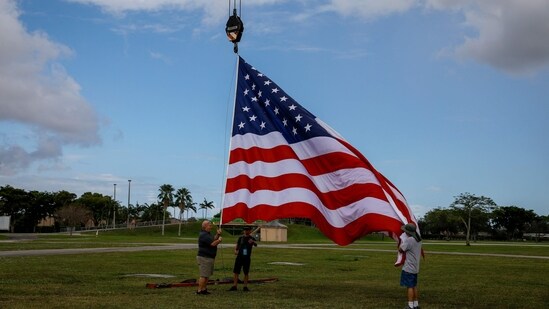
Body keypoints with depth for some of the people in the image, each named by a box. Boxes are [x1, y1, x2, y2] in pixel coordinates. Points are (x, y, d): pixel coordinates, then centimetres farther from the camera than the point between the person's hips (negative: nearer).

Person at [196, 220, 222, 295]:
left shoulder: (207, 234, 17)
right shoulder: (203, 235, -19)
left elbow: (213, 239, 16)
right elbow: (213, 243, -24)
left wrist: (217, 234, 2)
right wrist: (219, 239, -7)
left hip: (209, 258, 11)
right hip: (204, 258, -11)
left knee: (207, 275, 15)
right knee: (204, 275, -9)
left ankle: (204, 289, 22)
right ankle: (199, 290, -5)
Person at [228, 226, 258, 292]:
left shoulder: (252, 238, 0)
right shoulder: (241, 238, 8)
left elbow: (256, 245, -19)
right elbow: (237, 245, 14)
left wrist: (253, 242, -42)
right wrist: (235, 250, -8)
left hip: (247, 258, -2)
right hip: (239, 257, 2)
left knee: (246, 273, 3)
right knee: (235, 271, -1)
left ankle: (245, 287, 12)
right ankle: (234, 286, 4)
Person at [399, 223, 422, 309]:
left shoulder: (409, 240, -21)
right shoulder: (418, 240, 7)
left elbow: (400, 249, -15)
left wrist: (402, 242, 1)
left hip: (408, 268, -9)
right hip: (415, 267, 9)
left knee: (409, 286, -4)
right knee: (414, 286, 16)